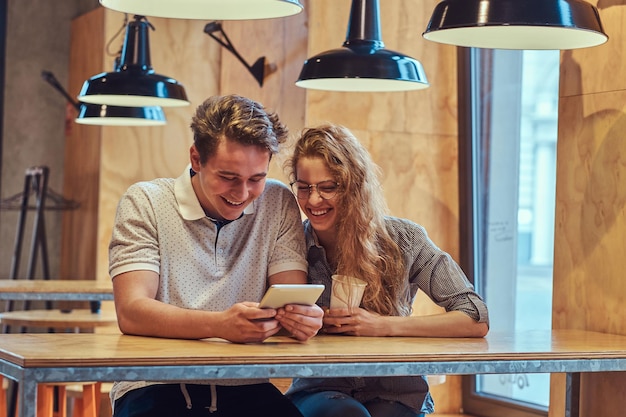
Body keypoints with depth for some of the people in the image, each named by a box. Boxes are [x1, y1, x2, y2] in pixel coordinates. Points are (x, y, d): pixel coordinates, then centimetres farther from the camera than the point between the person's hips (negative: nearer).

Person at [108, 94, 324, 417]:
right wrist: (221, 324, -29)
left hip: (244, 389, 2)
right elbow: (131, 313, -12)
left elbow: (293, 301, 2)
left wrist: (301, 316, -24)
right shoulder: (145, 202, -1)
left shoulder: (278, 205, 7)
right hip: (156, 387, -2)